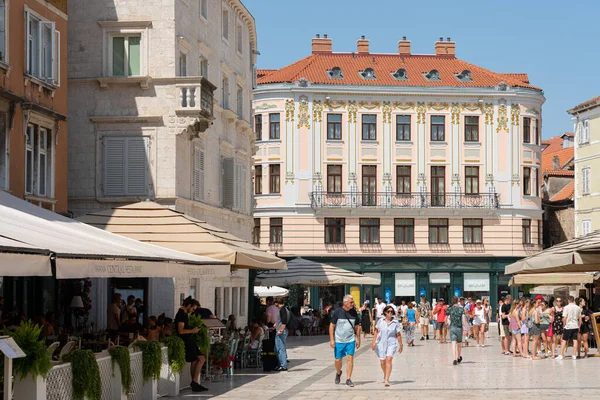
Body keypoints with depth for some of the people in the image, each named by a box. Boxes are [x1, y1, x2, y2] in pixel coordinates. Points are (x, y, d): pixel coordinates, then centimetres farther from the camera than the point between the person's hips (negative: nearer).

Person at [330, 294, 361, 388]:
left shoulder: (353, 312, 3)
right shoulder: (337, 312, -6)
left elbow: (357, 326, 13)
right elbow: (332, 326, -2)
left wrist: (358, 339, 10)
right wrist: (332, 340, -7)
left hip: (351, 340, 2)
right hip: (339, 340, -2)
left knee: (350, 358, -7)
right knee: (338, 360, 5)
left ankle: (348, 379, -1)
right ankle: (338, 373, 35)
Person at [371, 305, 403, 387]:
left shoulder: (396, 322, -2)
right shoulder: (381, 321, 3)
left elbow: (398, 335, 2)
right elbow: (376, 331, 9)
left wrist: (400, 345, 5)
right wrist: (374, 342, 5)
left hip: (391, 343, -2)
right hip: (381, 343, 2)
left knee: (389, 360, -19)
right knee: (382, 362, 8)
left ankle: (386, 380, -22)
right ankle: (385, 375, 38)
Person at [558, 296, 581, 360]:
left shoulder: (566, 307, -8)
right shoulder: (578, 308, 6)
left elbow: (564, 318, -11)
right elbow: (580, 319, 10)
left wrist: (564, 325, 3)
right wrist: (579, 327, 19)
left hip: (568, 326, -3)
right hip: (575, 326, 4)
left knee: (564, 340, 3)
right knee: (575, 340, 5)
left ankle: (561, 355, 0)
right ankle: (574, 355, 4)